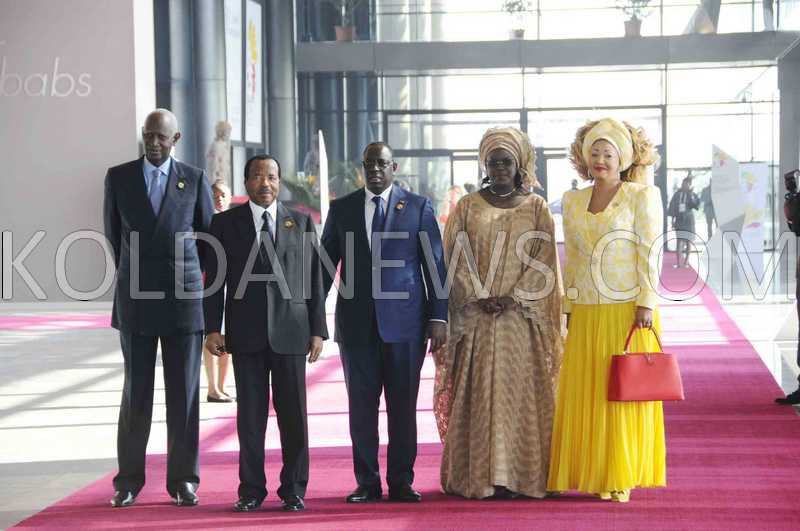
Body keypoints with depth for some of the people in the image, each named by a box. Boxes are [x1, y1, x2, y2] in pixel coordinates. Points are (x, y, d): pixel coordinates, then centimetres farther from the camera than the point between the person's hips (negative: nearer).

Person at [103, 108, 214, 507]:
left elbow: (209, 234, 12)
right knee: (135, 392, 3)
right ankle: (129, 480, 11)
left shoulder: (194, 179, 3)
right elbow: (113, 234, 13)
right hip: (136, 299, 0)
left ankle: (183, 479, 10)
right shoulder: (118, 177, 4)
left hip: (184, 298, 0)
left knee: (184, 392, 2)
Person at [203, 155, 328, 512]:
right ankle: (251, 490, 10)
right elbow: (214, 280, 5)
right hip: (245, 334, 0)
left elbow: (314, 279, 7)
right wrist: (212, 329, -3)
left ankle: (294, 489, 10)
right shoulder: (225, 223, 7)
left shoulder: (301, 223, 9)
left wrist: (318, 331, 2)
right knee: (250, 413, 3)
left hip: (290, 331, 0)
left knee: (293, 413, 1)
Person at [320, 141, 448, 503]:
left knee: (403, 405, 2)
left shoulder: (419, 207, 5)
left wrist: (438, 316, -4)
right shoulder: (342, 209, 10)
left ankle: (401, 482, 11)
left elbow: (435, 264, 3)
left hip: (404, 320, -1)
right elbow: (326, 264, 10)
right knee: (361, 404, 4)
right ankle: (367, 483, 12)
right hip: (357, 321, 2)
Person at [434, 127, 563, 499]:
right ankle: (477, 477, 1)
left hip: (522, 317, 0)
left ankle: (518, 475, 1)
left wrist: (514, 298, -12)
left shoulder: (536, 207, 7)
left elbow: (542, 260, 0)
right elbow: (456, 258, 1)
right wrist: (479, 297, -11)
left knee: (520, 394, -2)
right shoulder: (467, 207, 7)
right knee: (477, 394, -2)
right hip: (475, 317, 0)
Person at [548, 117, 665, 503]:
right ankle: (590, 472, 12)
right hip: (586, 313, 4)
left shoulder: (642, 196, 0)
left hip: (627, 310, -4)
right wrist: (567, 307, 11)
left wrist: (646, 304, -12)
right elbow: (570, 258, 15)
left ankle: (622, 476, 7)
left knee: (625, 392, -1)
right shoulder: (573, 201, 13)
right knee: (584, 394, 4)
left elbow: (649, 253, -6)